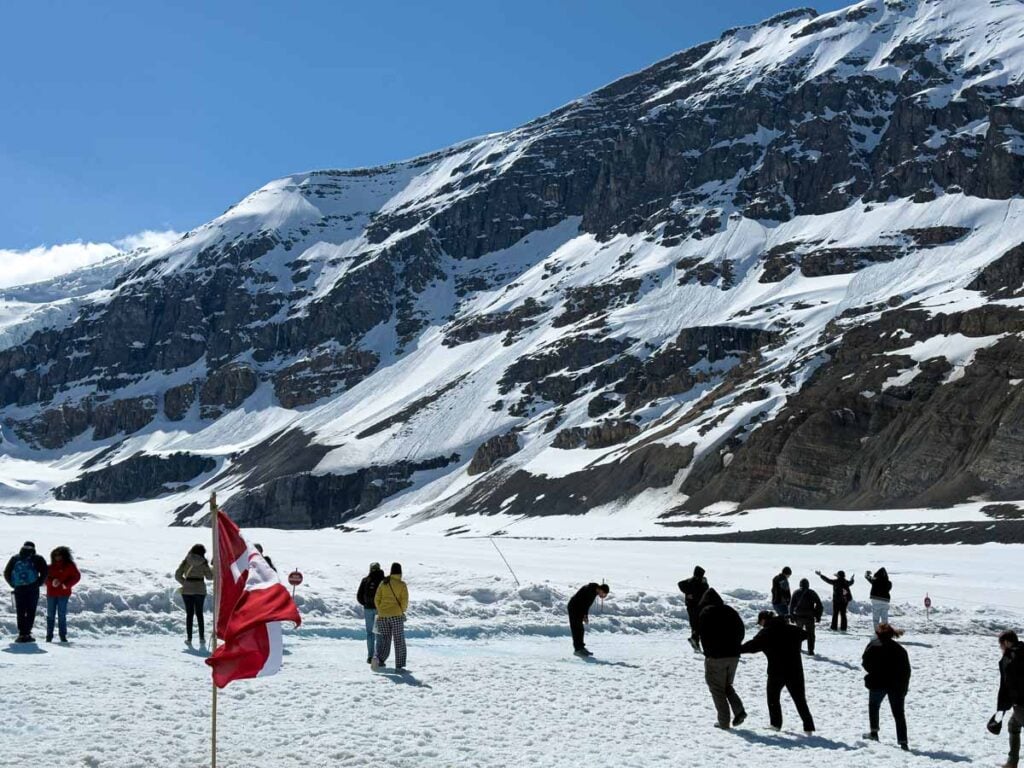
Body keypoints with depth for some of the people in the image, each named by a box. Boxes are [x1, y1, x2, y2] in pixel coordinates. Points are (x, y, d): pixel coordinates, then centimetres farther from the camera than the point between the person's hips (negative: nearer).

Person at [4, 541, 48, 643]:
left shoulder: (14, 559, 14)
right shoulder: (38, 559, 4)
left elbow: (6, 573, 10)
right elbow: (44, 573, -8)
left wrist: (13, 584, 14)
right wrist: (38, 584, 2)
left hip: (18, 589, 3)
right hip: (32, 589, -3)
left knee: (20, 612, 10)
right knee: (30, 612, 3)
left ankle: (21, 634, 3)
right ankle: (27, 634, -3)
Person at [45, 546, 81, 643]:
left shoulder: (69, 566, 1)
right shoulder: (51, 567, 8)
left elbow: (76, 577, 0)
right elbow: (46, 578, 5)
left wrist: (66, 585, -11)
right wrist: (52, 582, -16)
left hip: (63, 594, -3)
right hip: (51, 594, 3)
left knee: (62, 615, -2)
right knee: (50, 615, 4)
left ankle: (63, 635, 4)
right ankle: (49, 635, 9)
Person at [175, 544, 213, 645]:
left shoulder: (186, 561, -1)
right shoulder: (203, 562, -5)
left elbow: (178, 575, -1)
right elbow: (209, 577, -2)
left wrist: (185, 583, 11)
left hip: (187, 590, 0)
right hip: (200, 590, 0)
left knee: (189, 614, 7)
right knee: (199, 613, 11)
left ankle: (189, 638, 4)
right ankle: (202, 638, 7)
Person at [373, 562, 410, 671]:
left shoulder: (383, 583, 7)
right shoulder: (401, 584, -3)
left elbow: (377, 599, 7)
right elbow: (404, 600, -8)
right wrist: (402, 611, 8)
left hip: (383, 616, 3)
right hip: (396, 615, -3)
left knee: (384, 639, 9)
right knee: (399, 640, 6)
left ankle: (378, 657, -17)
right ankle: (399, 666, 6)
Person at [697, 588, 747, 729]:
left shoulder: (706, 612, -6)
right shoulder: (730, 611, 11)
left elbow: (704, 635, -11)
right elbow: (741, 631, 11)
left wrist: (708, 652, 0)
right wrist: (734, 647, 15)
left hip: (715, 656, -6)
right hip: (733, 655, 6)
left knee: (717, 689, 4)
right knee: (727, 685, 20)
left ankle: (724, 722, 1)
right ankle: (739, 710, 0)